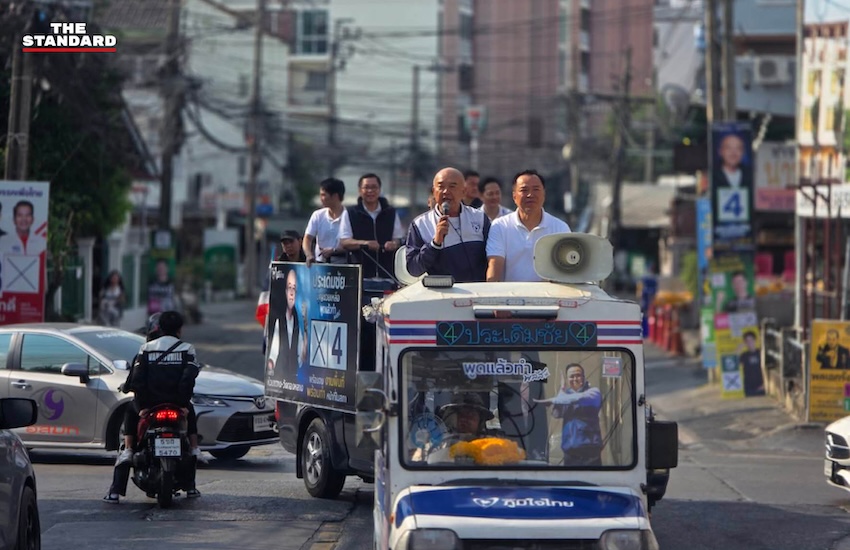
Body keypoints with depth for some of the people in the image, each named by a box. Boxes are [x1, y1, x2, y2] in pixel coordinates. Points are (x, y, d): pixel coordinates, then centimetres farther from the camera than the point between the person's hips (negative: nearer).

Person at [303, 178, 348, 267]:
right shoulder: (318, 215, 6)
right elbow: (307, 239, 0)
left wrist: (333, 251, -23)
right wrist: (309, 255, -20)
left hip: (341, 264, -3)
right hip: (320, 264, 3)